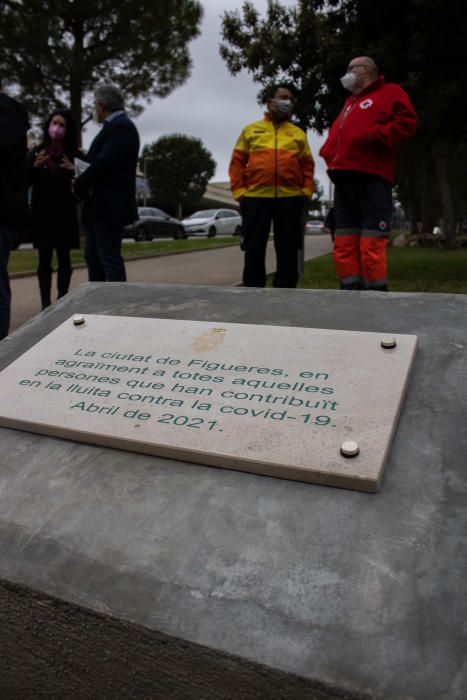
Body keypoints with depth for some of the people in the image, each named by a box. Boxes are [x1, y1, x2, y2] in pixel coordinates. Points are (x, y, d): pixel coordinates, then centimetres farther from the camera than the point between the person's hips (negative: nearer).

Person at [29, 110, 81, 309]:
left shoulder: (74, 155, 3)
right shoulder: (36, 152, 5)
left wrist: (75, 172, -17)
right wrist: (34, 167, -13)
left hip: (65, 214, 0)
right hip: (42, 214, 1)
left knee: (64, 258, 1)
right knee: (44, 259, 1)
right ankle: (45, 304, 2)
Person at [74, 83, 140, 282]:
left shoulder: (122, 126, -12)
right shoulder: (113, 126, 18)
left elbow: (104, 162, -20)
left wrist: (78, 186, -11)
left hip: (110, 207, -10)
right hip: (98, 206, 10)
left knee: (109, 257, -8)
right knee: (93, 256, 13)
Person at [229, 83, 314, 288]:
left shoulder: (298, 134, 17)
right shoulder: (251, 130, 13)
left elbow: (307, 165, 14)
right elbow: (237, 162, 8)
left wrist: (306, 191, 0)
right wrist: (239, 191, -2)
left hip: (289, 198, 1)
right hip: (255, 198, -1)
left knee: (288, 249, 2)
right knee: (254, 249, 1)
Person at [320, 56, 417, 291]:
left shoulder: (390, 92, 9)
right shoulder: (350, 102, 32)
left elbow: (406, 123, -6)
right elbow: (336, 135, 32)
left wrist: (374, 135, -14)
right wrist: (329, 155, 12)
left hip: (371, 177, -8)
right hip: (344, 179, 8)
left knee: (371, 243, -12)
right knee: (344, 243, 3)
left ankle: (376, 293, -8)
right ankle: (350, 289, 6)